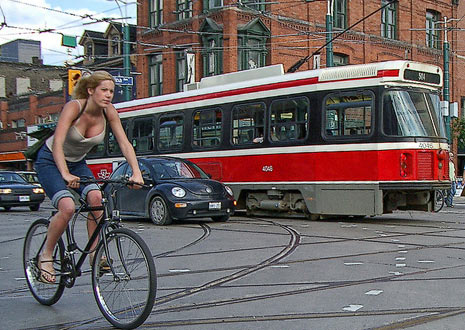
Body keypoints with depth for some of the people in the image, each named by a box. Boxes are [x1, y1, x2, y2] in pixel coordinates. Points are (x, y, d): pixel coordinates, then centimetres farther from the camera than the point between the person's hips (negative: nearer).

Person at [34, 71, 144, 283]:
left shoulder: (108, 111, -12)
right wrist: (65, 174, -51)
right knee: (67, 207, -26)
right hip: (50, 161, -5)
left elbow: (124, 143, -14)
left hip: (77, 163, 5)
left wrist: (136, 172, -29)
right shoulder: (74, 107, -27)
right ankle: (46, 255, -4)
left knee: (96, 197, -23)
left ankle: (94, 254, -11)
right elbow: (58, 143, -37)